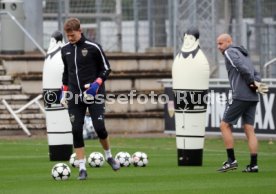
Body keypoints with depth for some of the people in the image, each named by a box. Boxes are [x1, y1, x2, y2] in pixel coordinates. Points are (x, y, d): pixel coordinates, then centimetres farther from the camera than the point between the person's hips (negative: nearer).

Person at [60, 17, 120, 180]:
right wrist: (64, 91, 14)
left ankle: (109, 156, 20)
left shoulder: (93, 47, -7)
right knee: (77, 130, -5)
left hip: (94, 94, -4)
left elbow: (106, 69, -1)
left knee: (99, 127, -9)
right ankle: (82, 169, -1)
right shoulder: (65, 50, 8)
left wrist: (96, 84, -15)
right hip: (75, 96, 4)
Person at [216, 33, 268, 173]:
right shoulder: (244, 54, 26)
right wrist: (256, 84, 1)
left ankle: (231, 160, -4)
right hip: (252, 98, 8)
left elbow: (242, 67, -18)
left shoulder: (230, 52, -1)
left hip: (240, 96, -8)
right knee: (249, 129, 4)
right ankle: (253, 165, -2)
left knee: (225, 125, 0)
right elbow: (255, 75, 21)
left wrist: (252, 83, -10)